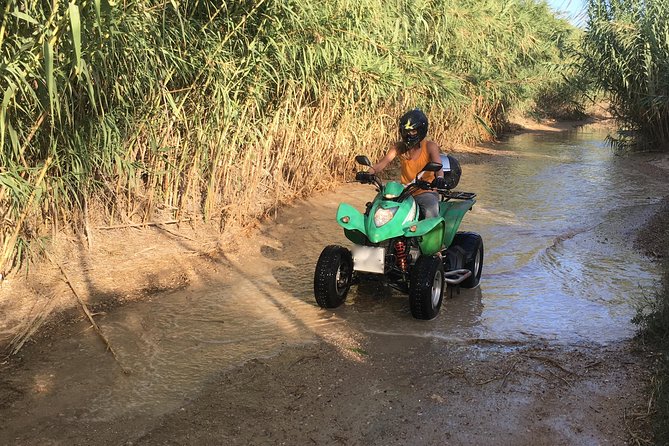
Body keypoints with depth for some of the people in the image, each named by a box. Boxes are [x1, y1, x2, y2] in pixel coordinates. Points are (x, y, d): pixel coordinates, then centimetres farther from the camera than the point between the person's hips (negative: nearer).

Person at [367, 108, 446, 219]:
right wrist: (369, 173, -30)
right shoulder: (398, 147, 5)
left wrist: (439, 178, -46)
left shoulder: (430, 146, -4)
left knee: (431, 214, -32)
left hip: (426, 192, -3)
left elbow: (437, 164, -22)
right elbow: (384, 162, -9)